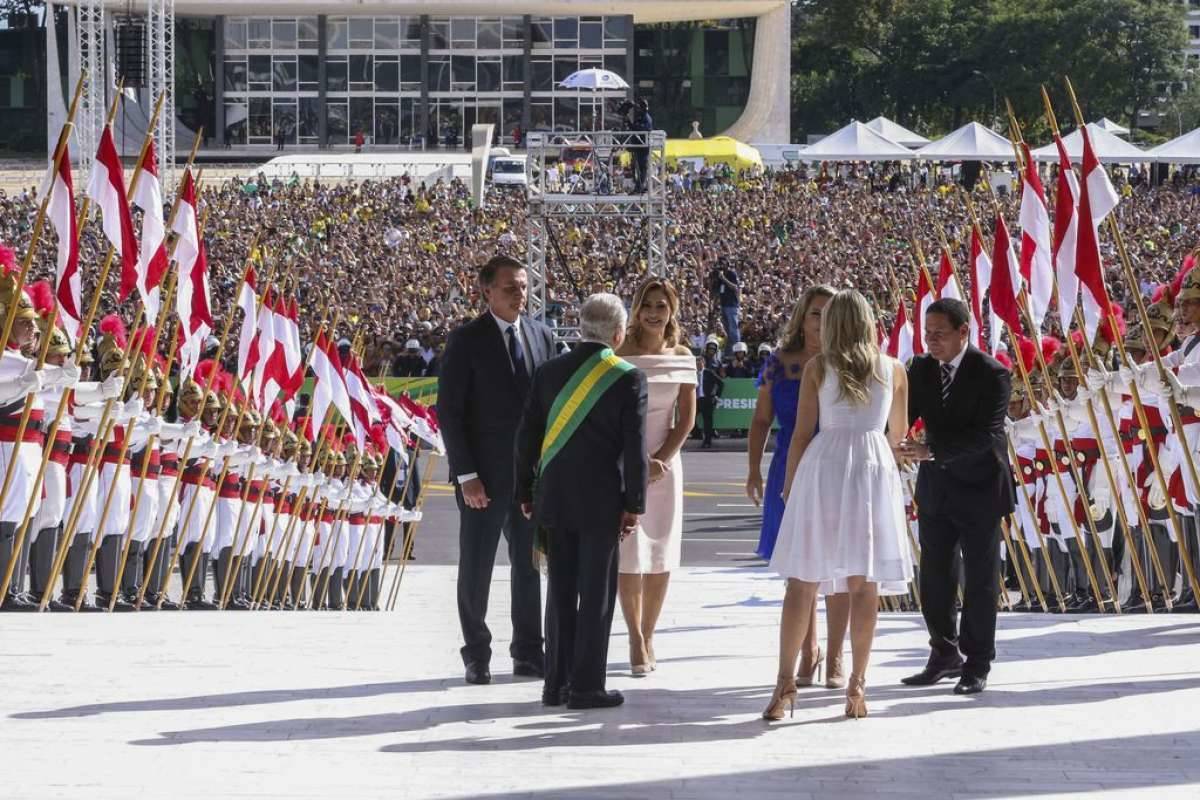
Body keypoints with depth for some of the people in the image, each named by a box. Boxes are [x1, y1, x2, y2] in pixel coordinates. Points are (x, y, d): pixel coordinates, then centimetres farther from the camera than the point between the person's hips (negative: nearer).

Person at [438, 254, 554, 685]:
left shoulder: (541, 336, 7)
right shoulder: (466, 341, -7)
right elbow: (449, 412, -8)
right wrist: (466, 475, -13)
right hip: (485, 474, -4)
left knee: (530, 565, 9)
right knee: (476, 569, 3)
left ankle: (528, 652, 18)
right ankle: (476, 655, 13)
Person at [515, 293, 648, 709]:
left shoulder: (549, 372, 3)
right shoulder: (628, 378, -8)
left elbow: (527, 436, 5)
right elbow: (635, 447, -10)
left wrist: (525, 491, 14)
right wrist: (634, 504, -4)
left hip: (555, 498, 4)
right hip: (602, 500, -4)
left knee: (561, 593, 11)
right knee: (597, 593, 1)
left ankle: (556, 683, 13)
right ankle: (586, 686, 0)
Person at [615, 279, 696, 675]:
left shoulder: (682, 357, 4)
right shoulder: (621, 356, -5)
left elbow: (687, 418, 5)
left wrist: (661, 460, -6)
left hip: (665, 463, 3)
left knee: (661, 554, 3)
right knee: (629, 553, -6)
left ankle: (648, 636, 12)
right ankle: (636, 640, 0)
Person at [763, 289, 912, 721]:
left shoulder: (818, 367, 2)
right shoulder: (893, 370, 8)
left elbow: (802, 433, 2)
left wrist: (789, 485, 12)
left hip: (823, 464, -1)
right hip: (875, 467, 1)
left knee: (802, 580, 2)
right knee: (864, 583, 5)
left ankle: (786, 681, -2)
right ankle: (857, 684, 4)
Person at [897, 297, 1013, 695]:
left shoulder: (991, 374, -17)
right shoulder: (921, 369, 1)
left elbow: (985, 435, -25)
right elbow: (902, 414, -1)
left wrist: (931, 450, -34)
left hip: (979, 487, -6)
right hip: (935, 486, 6)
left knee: (980, 580, 3)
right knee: (934, 576, 11)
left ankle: (976, 665, 11)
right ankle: (945, 654, 24)